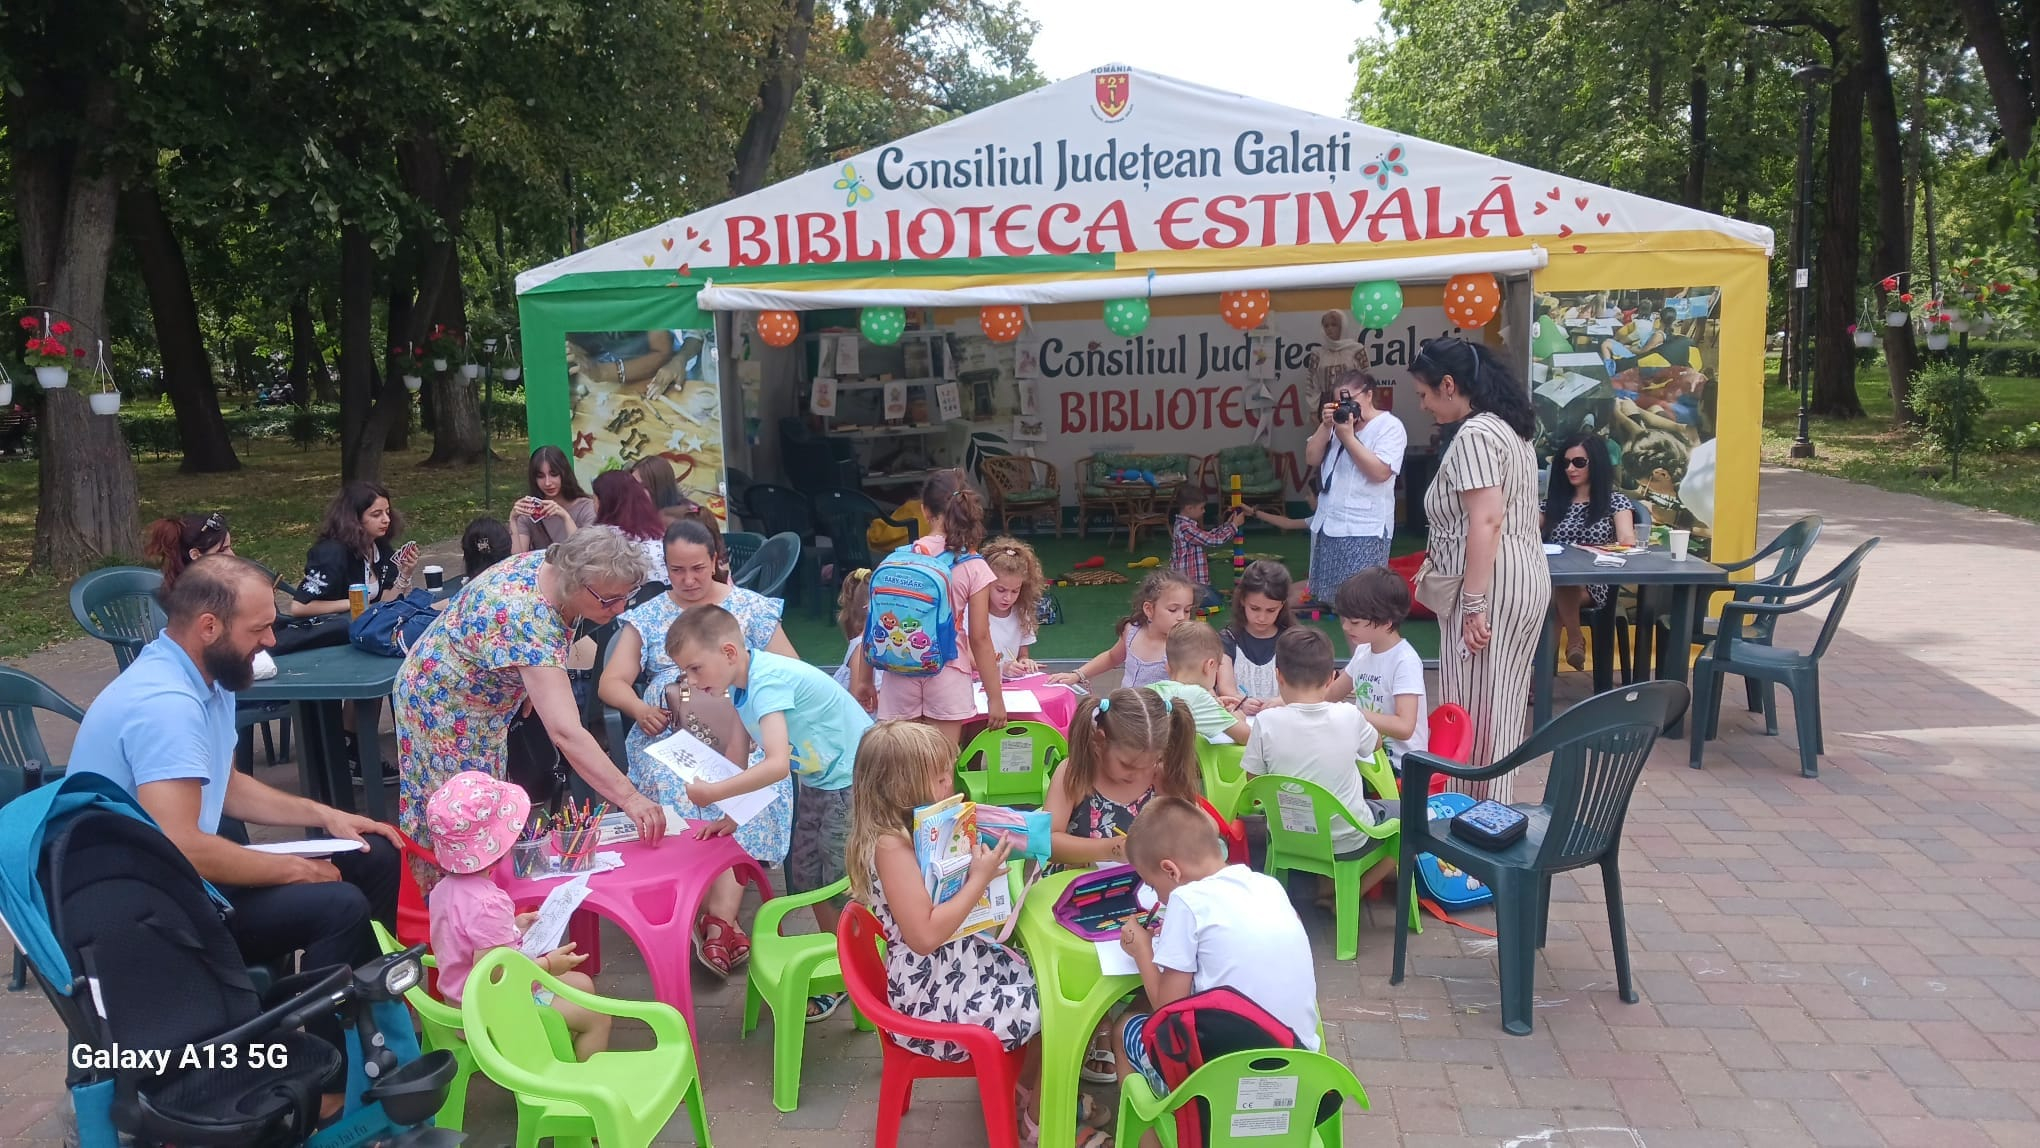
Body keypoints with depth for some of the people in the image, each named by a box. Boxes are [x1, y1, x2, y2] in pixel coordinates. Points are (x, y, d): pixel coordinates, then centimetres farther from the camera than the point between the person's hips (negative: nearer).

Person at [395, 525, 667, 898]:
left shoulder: (555, 564, -16)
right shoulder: (529, 619, -41)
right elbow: (565, 732, -48)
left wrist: (536, 685, 11)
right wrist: (629, 798, -49)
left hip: (482, 697, 8)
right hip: (443, 704, -8)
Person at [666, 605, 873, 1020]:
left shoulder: (768, 681, -28)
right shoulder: (742, 686, 0)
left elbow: (777, 764, -38)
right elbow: (747, 760, 6)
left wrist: (713, 793, -34)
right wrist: (733, 815, -1)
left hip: (853, 777, -10)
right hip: (817, 779, 10)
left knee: (839, 881, -2)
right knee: (805, 874, 15)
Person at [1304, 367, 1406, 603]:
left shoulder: (1390, 426, -6)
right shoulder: (1339, 422, 15)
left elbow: (1380, 472, -19)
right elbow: (1311, 459, 8)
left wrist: (1348, 437, -17)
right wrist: (1326, 427, -6)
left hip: (1364, 530, -7)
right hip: (1327, 524, 7)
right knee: (1329, 596, 11)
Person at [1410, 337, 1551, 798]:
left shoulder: (1474, 434, -15)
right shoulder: (1508, 427, 16)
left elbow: (1486, 522, -22)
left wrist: (1473, 605, -23)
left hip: (1492, 586, -10)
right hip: (1525, 579, 10)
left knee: (1475, 712, -2)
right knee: (1500, 709, 15)